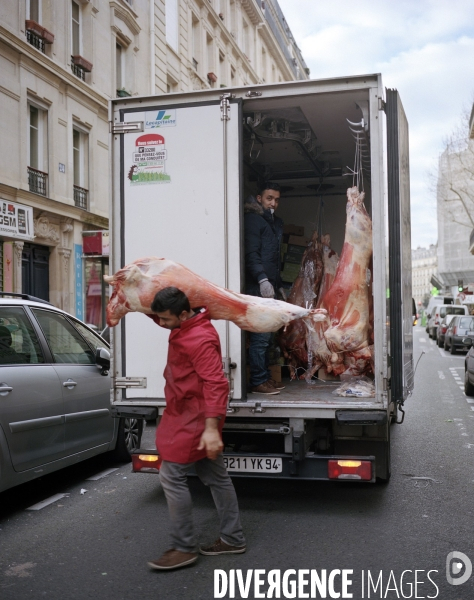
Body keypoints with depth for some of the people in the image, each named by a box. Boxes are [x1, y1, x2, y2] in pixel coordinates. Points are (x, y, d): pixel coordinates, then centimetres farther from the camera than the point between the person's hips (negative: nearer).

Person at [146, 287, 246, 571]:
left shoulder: (200, 340, -24)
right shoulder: (185, 327, 6)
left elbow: (216, 384, -29)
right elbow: (161, 315, 29)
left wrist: (211, 428, -33)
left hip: (195, 418, -10)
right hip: (188, 414, 10)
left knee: (172, 476, -6)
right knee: (216, 476, 13)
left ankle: (184, 548, 4)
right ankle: (233, 539, 23)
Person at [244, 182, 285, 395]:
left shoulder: (276, 223, 22)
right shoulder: (253, 220, -5)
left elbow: (274, 256, 17)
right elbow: (251, 253, -14)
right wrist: (262, 280, -21)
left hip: (270, 285, 8)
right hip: (258, 287, -8)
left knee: (266, 336, 11)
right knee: (260, 335, -8)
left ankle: (265, 376, 17)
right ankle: (258, 381, -3)